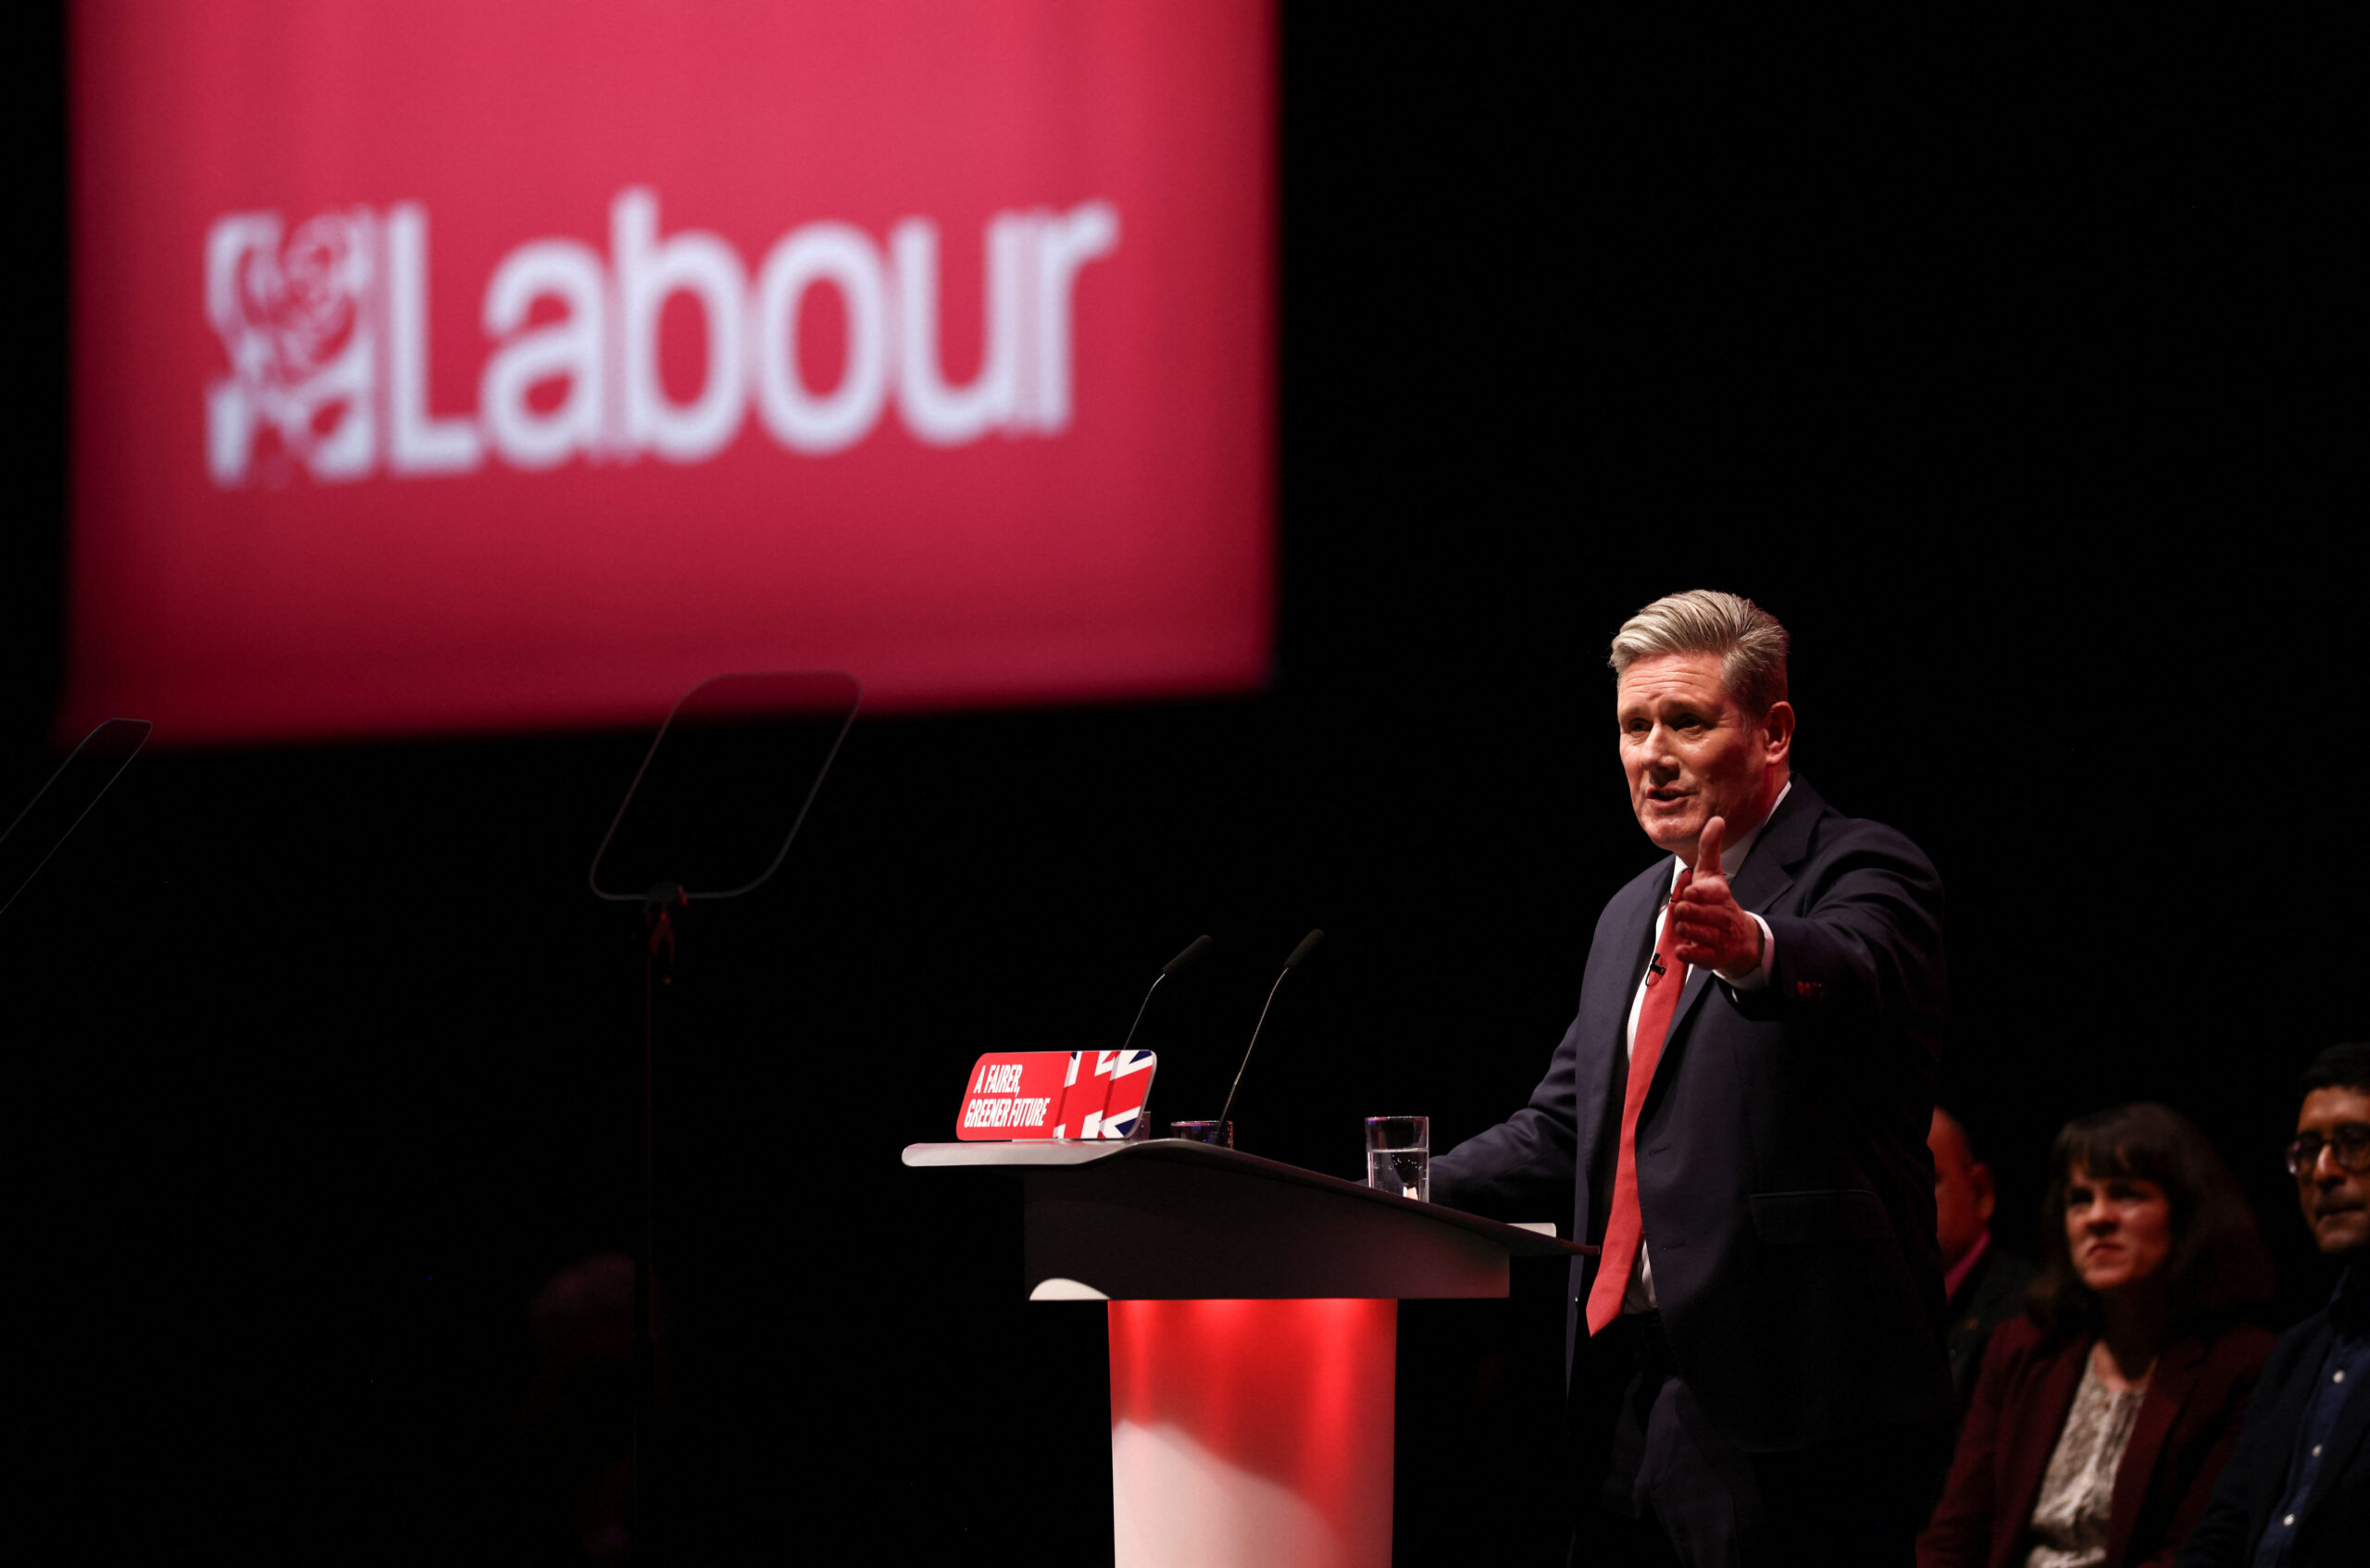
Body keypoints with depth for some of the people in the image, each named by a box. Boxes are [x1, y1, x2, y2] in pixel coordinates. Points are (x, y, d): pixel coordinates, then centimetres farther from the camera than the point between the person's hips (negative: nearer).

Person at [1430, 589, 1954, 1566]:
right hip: (1623, 1398, 8)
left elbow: (1853, 976, -27)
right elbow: (1560, 1134, 23)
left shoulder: (1861, 873, -4)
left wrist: (1751, 948, -50)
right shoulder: (1630, 916, 23)